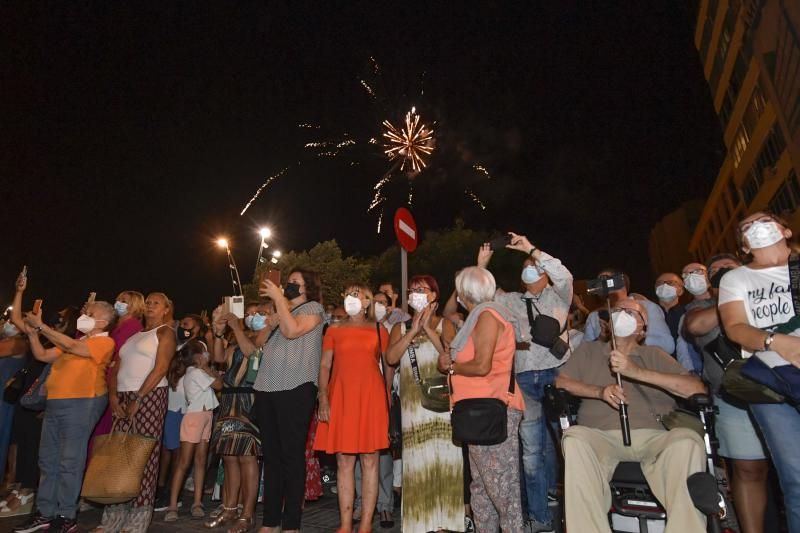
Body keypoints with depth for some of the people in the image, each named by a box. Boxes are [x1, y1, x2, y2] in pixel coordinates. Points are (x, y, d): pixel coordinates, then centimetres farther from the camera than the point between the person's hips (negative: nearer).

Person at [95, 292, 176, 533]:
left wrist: (138, 399, -13)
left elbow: (160, 369, -9)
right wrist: (113, 396, -1)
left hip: (150, 395, -6)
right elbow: (116, 369, 14)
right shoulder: (134, 334, 21)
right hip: (123, 397, 6)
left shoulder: (165, 332, 2)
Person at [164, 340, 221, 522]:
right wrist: (206, 368, -1)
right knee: (184, 462, -5)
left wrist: (206, 368, 5)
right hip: (194, 417, -9)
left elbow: (216, 379, 12)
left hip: (205, 417, 9)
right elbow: (218, 384, -11)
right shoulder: (195, 373, -12)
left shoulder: (197, 372, 15)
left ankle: (197, 503, 10)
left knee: (200, 461, 7)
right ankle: (173, 506, 0)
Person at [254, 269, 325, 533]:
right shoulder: (281, 312, 24)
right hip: (266, 388, 7)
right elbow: (256, 346, 22)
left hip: (295, 388, -7)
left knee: (292, 456, -3)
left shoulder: (313, 308, 4)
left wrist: (279, 298, -8)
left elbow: (292, 331, -15)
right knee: (271, 456, 11)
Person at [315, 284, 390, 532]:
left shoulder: (379, 330, 9)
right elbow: (324, 366, 6)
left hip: (371, 397, -1)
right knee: (344, 460, 5)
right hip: (341, 397, 1)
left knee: (369, 459, 2)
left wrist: (387, 398, 4)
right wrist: (323, 398, -5)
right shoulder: (334, 330, 11)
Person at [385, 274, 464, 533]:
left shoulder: (444, 324, 6)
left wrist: (429, 329, -11)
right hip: (413, 404, 2)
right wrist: (413, 330, -7)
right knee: (417, 462, 6)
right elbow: (391, 357, -5)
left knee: (444, 458, 2)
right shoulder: (400, 328, 12)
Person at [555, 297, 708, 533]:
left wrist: (637, 372, -7)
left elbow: (697, 389, 4)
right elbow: (560, 382, 13)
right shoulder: (589, 350, 24)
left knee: (687, 440, -32)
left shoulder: (653, 355, 20)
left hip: (652, 436, 0)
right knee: (574, 437, -33)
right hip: (601, 436, 0)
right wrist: (600, 391, -4)